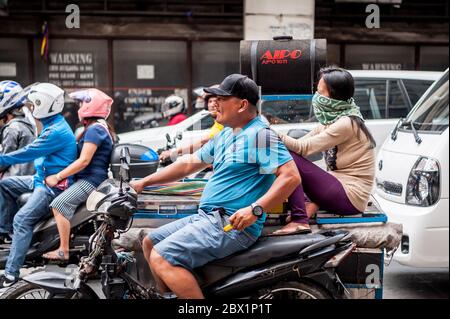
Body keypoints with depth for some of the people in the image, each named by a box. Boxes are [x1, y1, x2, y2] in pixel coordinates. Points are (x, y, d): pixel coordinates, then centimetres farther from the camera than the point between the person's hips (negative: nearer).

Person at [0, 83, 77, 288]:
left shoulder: (57, 131, -20)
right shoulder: (52, 125, 14)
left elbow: (29, 153, -21)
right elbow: (35, 153, 22)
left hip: (54, 185, -11)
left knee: (22, 220, -21)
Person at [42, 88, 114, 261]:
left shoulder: (94, 129, -14)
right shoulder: (99, 127, 20)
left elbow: (84, 160, -21)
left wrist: (57, 177, -17)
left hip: (90, 180, -11)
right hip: (88, 178, 11)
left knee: (59, 204, -23)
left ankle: (63, 251, -22)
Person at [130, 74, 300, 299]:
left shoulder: (259, 134, -12)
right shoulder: (225, 135, 17)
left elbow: (291, 176, -21)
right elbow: (189, 164, 23)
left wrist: (255, 209, -29)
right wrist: (144, 182, 22)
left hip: (233, 225, -10)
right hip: (207, 217, 10)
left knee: (161, 259, -23)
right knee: (149, 243, 16)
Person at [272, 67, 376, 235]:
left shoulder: (346, 123, -17)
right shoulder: (334, 119, 10)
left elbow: (304, 147, -19)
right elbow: (303, 144, 8)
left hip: (350, 197, -9)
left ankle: (300, 221, -22)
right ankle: (308, 204, -4)